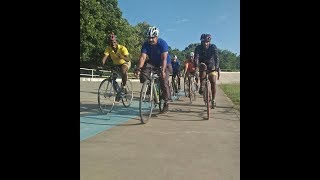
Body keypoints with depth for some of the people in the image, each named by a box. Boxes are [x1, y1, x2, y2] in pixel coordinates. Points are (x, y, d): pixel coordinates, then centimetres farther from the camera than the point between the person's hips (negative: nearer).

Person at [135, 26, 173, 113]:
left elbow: (164, 58, -36)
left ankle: (166, 103, -5)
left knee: (164, 81, -18)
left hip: (165, 63, -3)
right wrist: (138, 68, -43)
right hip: (152, 62, 4)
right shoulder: (146, 44, -17)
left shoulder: (162, 43, -26)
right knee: (144, 71, -27)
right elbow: (142, 57, -27)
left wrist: (163, 70, -50)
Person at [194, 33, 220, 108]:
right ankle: (201, 86, -15)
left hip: (212, 67, 0)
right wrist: (196, 66, -49)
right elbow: (196, 57, -30)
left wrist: (216, 66, -46)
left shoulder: (213, 47, -17)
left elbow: (216, 57, -29)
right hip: (203, 66, 0)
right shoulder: (198, 48, -16)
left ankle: (213, 99, 0)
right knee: (202, 70, -35)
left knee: (213, 82, -13)